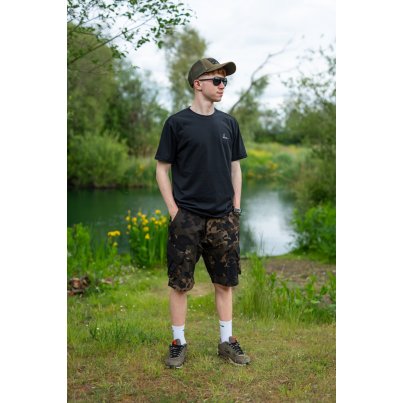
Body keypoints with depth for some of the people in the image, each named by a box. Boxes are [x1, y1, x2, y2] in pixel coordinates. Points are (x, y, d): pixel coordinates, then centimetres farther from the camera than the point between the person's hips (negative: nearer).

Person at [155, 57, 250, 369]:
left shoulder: (228, 123, 9)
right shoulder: (177, 123, -3)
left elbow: (235, 167, 15)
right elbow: (162, 169, -1)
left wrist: (236, 206, 7)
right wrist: (174, 210, -8)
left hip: (223, 218, 4)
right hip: (187, 217, -3)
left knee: (225, 281, 10)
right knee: (180, 283, 2)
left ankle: (227, 341, 23)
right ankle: (179, 342, 17)